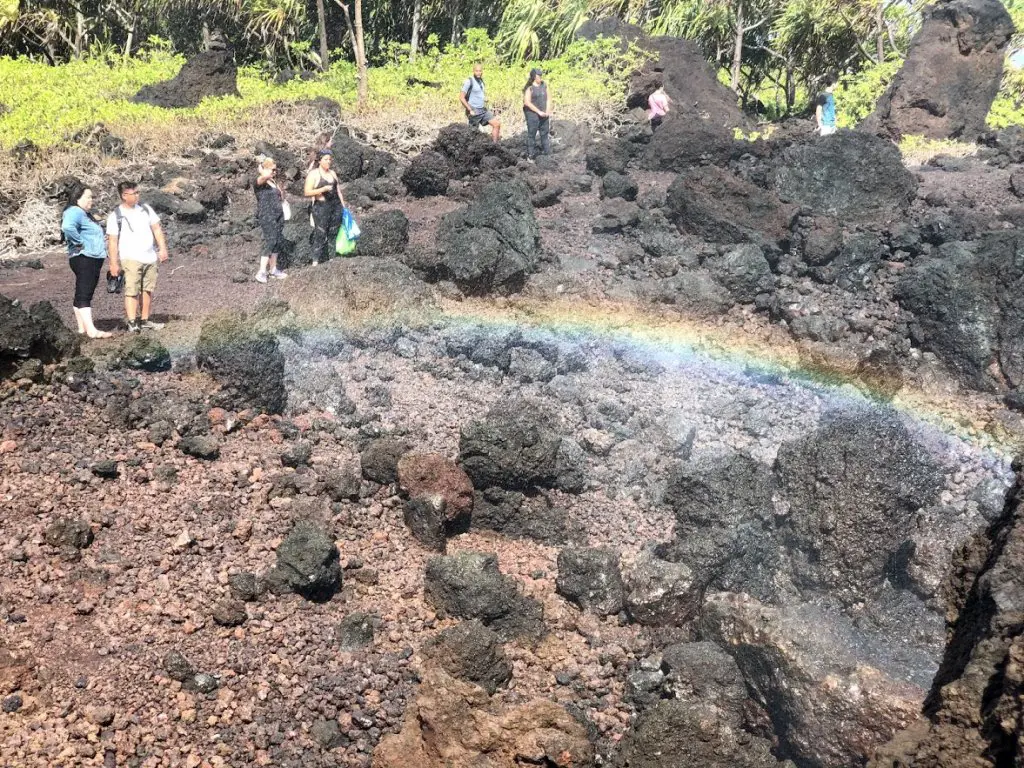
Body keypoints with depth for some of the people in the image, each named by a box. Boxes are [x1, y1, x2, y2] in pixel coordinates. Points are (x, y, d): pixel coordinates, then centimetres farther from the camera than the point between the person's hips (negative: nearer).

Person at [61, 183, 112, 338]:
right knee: (84, 295, -14)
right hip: (84, 259, -11)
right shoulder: (75, 212, -12)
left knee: (83, 295, 13)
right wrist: (80, 242, -22)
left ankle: (82, 327, 19)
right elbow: (67, 227, -33)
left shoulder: (84, 214, 20)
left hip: (93, 259, 11)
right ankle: (91, 330, -20)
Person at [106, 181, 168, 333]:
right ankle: (132, 323, -14)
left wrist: (162, 248, 2)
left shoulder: (145, 209, 9)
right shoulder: (115, 216, -5)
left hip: (150, 257, 5)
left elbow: (157, 229, 11)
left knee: (148, 290, 8)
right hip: (131, 258, -5)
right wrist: (114, 263, -9)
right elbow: (112, 241, -5)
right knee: (132, 291, -13)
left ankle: (144, 321, 16)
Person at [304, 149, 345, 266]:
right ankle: (315, 262, -5)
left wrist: (343, 206, 15)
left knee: (333, 234, 4)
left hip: (336, 205, 6)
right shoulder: (313, 174, -3)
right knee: (320, 235, -8)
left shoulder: (333, 173, 15)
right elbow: (307, 192, -9)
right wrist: (323, 189, -17)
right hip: (321, 207, -6)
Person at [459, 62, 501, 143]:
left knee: (497, 124, -1)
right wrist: (470, 110, -17)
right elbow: (461, 97, -16)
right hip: (474, 112, -8)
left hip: (483, 110, 8)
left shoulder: (481, 81, 12)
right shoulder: (469, 81, -11)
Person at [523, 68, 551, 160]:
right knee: (531, 135, -2)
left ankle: (547, 154, 18)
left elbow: (548, 98, 12)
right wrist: (539, 112, -16)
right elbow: (527, 102, -16)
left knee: (545, 134, 10)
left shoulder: (544, 85, 8)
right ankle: (530, 156, 2)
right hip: (532, 114, -6)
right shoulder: (529, 88, -10)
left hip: (544, 115, 6)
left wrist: (547, 111, -1)